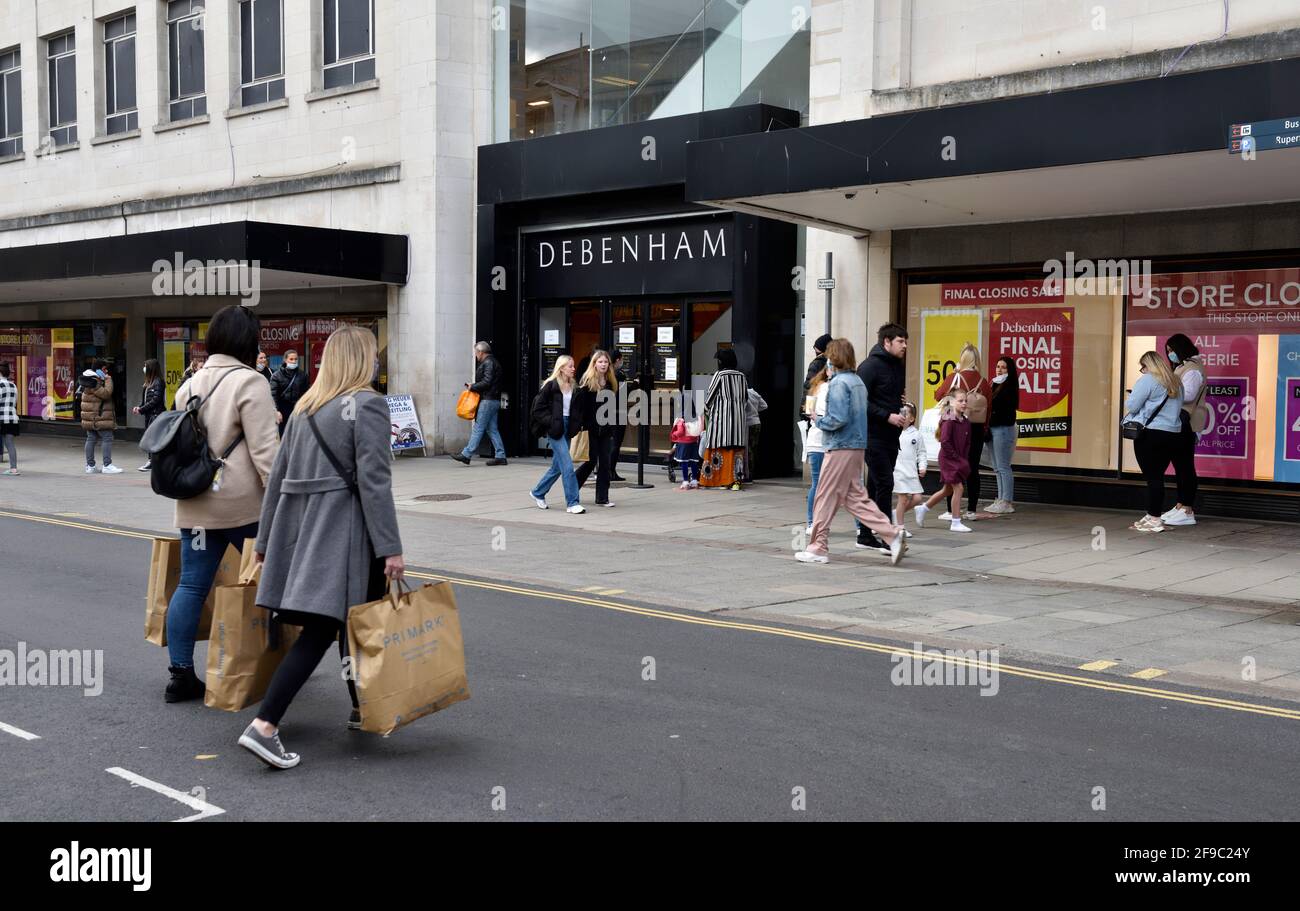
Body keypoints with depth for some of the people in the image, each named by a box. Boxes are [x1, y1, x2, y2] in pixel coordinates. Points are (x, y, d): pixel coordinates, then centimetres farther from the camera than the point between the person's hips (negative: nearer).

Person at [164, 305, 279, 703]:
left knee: (191, 585, 6)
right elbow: (264, 450, -17)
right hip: (242, 505, -6)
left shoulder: (191, 384, 13)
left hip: (195, 505, 7)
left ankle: (181, 674, 6)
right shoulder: (248, 382, -12)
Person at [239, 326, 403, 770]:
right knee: (318, 630, -8)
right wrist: (390, 547, -15)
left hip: (299, 526, 8)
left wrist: (266, 537, 22)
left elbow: (278, 475, 16)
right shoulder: (368, 405, -8)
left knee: (350, 621, 19)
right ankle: (264, 726, -14)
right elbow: (374, 481, -15)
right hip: (343, 530, -8)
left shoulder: (305, 406, 15)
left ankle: (362, 708, 30)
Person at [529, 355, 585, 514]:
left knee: (557, 466, 14)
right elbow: (538, 408, -8)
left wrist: (574, 424, 4)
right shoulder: (551, 385, -9)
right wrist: (550, 422, -14)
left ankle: (538, 493, 32)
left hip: (566, 428, 7)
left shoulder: (572, 386, 10)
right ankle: (572, 503, -8)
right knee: (568, 466, -11)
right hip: (555, 429, -7)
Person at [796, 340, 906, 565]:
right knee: (855, 497, 12)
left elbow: (838, 418, -22)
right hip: (858, 447, 9)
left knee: (825, 497, 0)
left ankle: (818, 549, 7)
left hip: (840, 448, -9)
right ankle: (892, 534, 4)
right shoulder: (858, 381, 13)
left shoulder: (839, 382, -14)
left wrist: (820, 422, -3)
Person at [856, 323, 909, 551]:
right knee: (884, 484, -11)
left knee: (875, 486, 12)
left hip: (891, 437, 9)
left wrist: (900, 402, 9)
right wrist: (887, 416, -20)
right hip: (873, 436, -9)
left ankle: (866, 535, 19)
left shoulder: (897, 366, 15)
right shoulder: (870, 366, -11)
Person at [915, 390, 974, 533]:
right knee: (958, 488, -10)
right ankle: (955, 522, -1)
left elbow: (967, 443, 12)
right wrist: (957, 458, -16)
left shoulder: (966, 422, 7)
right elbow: (945, 442, -19)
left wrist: (965, 460, 1)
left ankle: (922, 509, 31)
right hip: (948, 458, -8)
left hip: (960, 461, 8)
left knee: (948, 490, 15)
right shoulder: (949, 421, -15)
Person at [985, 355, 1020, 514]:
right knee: (998, 468, 13)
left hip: (1004, 429, -9)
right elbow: (991, 408, 11)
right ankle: (1001, 499, 20)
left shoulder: (1009, 387, -9)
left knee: (1003, 467, -8)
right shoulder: (996, 385, 15)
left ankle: (1007, 502, -5)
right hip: (993, 429, 9)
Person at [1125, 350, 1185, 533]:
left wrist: (1127, 418, 8)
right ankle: (1154, 515, 15)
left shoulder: (1147, 380, -7)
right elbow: (1177, 408, 21)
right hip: (1173, 434, 7)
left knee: (1152, 477, -5)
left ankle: (1154, 520, -5)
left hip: (1151, 434, -7)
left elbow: (1130, 406, -10)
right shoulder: (1176, 383, 15)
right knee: (1157, 476, 12)